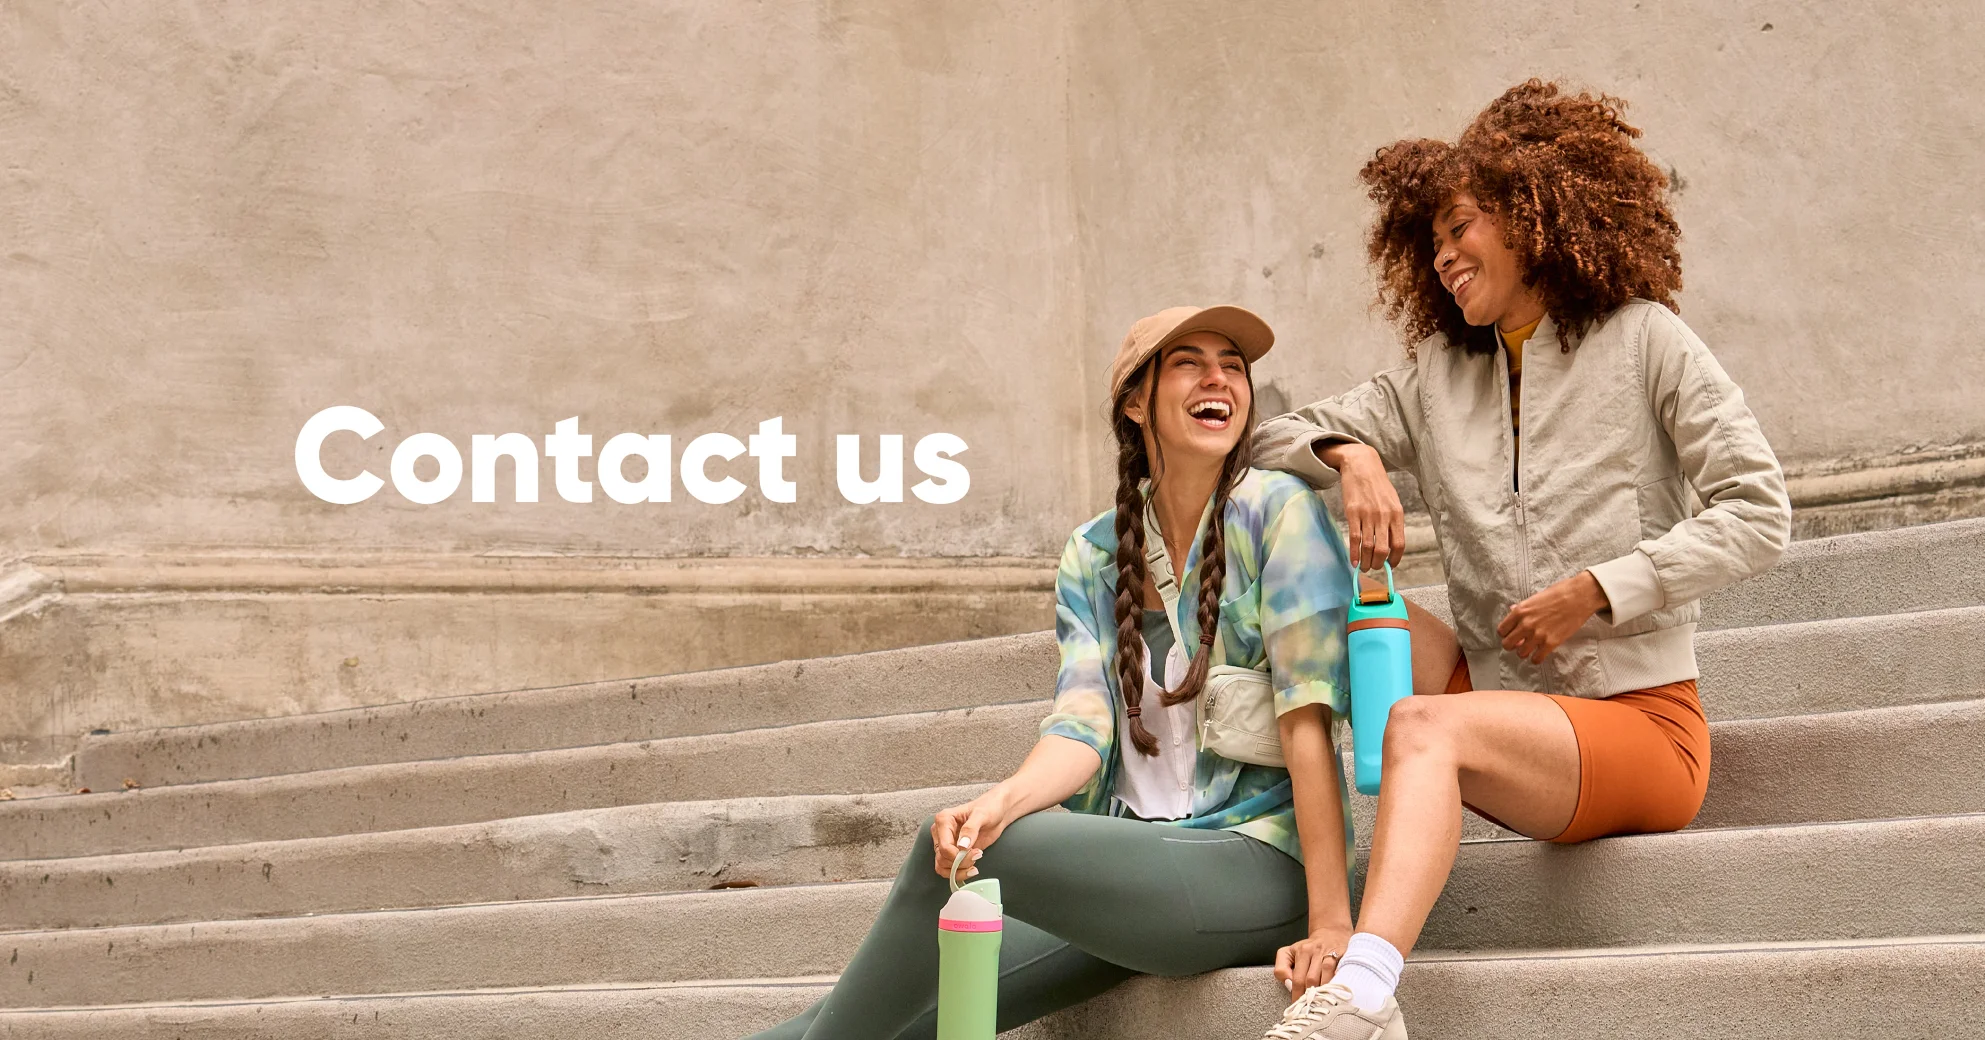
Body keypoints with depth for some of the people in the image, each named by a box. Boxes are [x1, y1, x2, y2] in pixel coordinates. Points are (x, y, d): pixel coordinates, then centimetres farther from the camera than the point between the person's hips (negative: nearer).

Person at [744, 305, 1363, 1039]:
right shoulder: (1092, 555, 10)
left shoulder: (1277, 511, -6)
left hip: (1261, 868, -5)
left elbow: (1306, 717, -14)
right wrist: (1002, 801, -24)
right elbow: (1084, 725, -2)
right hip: (1130, 863, 5)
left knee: (963, 854, -21)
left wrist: (1331, 918, -20)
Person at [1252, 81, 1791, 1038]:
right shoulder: (1437, 375, 15)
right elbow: (1275, 437, 13)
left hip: (1642, 722, -5)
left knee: (1425, 725, -34)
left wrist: (1597, 591, -12)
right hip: (1504, 703, 5)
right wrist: (1351, 457, -9)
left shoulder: (1643, 340, 3)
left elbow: (1758, 514, -4)